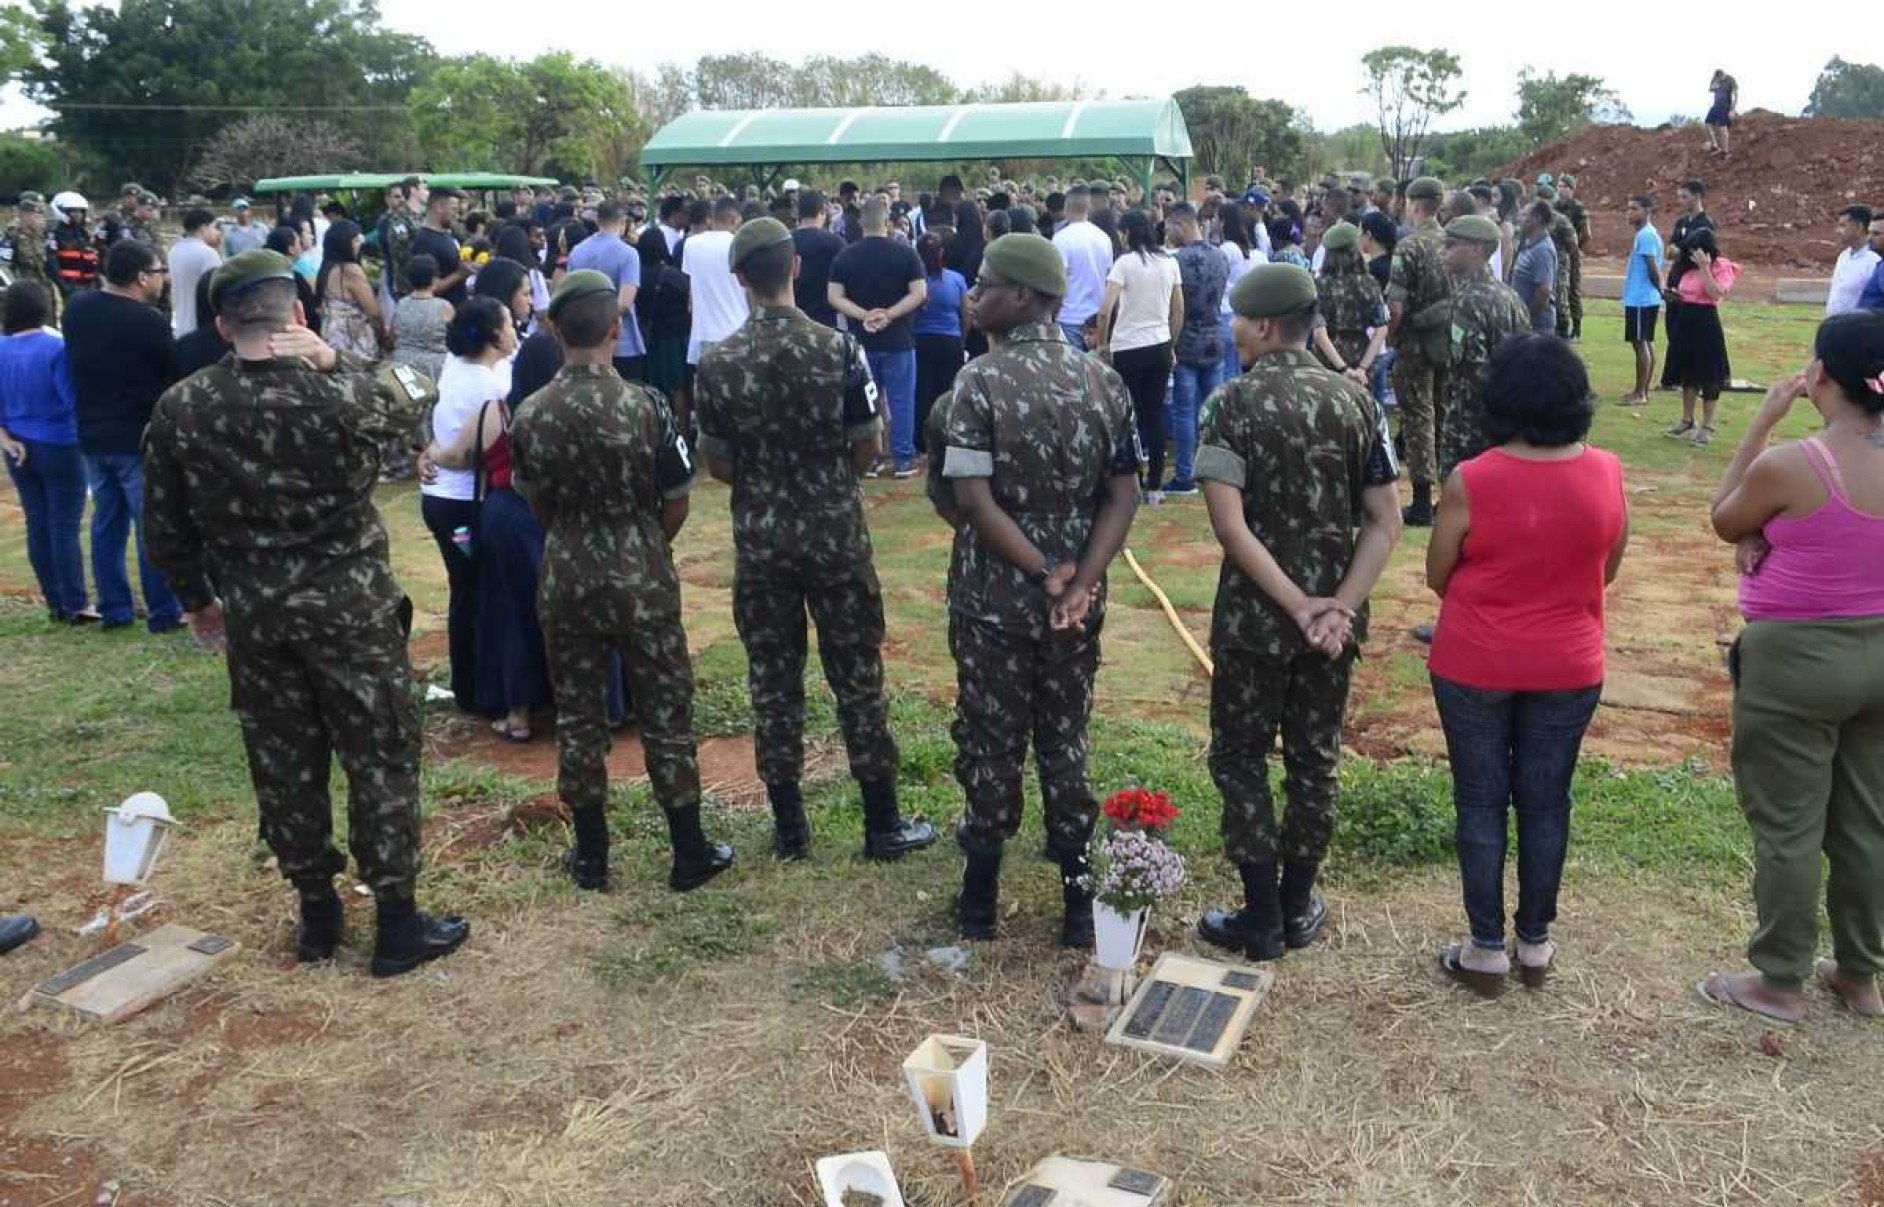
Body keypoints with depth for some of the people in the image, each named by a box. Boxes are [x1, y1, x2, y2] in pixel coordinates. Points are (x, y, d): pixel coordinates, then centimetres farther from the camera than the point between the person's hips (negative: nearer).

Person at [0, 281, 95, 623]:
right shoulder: (56, 347, -15)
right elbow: (72, 400, -17)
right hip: (59, 447, -5)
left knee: (37, 526, 11)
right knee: (64, 528, -1)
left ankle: (55, 603, 16)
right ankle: (75, 606, 1)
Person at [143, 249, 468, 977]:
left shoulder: (179, 409, -6)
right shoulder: (341, 394, -16)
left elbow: (166, 527, 2)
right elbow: (407, 414, 8)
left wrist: (197, 599, 16)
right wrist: (334, 358, 1)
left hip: (251, 613, 3)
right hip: (349, 606, -3)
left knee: (283, 764, 15)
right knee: (380, 759, 7)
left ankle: (317, 913, 28)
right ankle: (398, 923, 14)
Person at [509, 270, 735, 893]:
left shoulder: (529, 415, -7)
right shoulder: (644, 405, -14)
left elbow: (536, 503, 6)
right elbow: (676, 503, -6)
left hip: (566, 581, 2)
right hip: (642, 581, -2)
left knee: (578, 718, 14)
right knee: (666, 714, 9)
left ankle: (591, 856, 25)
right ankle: (690, 853, 18)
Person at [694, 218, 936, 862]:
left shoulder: (717, 363, -7)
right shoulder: (840, 348, -11)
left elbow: (717, 465, -1)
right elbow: (868, 450, -7)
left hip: (760, 541, 1)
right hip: (837, 535, -1)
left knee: (773, 681, 11)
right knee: (857, 676, 8)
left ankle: (789, 827, 20)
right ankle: (883, 824, 17)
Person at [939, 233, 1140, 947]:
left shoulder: (980, 380, -13)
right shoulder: (1104, 381, 0)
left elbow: (972, 500, -20)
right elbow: (1123, 495, -5)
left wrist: (1046, 573, -15)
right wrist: (1079, 582, -12)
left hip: (992, 601, -3)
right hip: (1077, 607, 4)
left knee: (991, 745, 10)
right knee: (1066, 743, 15)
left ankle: (981, 901, 24)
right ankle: (1079, 905, 22)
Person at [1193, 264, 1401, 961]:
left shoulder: (1234, 402, -12)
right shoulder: (1353, 400, 0)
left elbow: (1229, 524, -21)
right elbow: (1385, 522, -4)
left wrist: (1297, 605, -17)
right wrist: (1339, 606, -10)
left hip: (1255, 617, -4)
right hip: (1332, 616, 4)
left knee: (1241, 760, 10)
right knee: (1315, 760, 15)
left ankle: (1262, 922, 15)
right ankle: (1297, 909, 28)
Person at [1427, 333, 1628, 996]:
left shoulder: (1470, 482, -19)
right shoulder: (1607, 474, -8)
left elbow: (1438, 578, -6)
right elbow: (1607, 571, 5)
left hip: (1475, 667, -3)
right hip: (1569, 668, 3)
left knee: (1481, 803, 10)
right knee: (1546, 803, 15)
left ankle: (1487, 952, 19)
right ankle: (1536, 943, 28)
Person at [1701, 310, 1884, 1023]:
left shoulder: (1786, 467, -22)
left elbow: (1725, 522, -2)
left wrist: (1763, 422, -4)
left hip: (1795, 658, -6)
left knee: (1787, 825, 7)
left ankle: (1781, 983, 19)